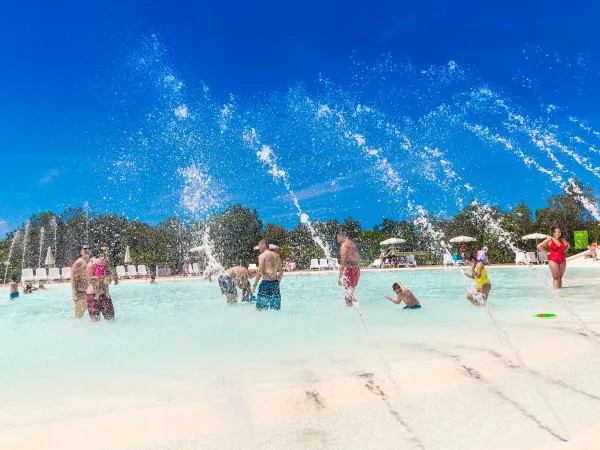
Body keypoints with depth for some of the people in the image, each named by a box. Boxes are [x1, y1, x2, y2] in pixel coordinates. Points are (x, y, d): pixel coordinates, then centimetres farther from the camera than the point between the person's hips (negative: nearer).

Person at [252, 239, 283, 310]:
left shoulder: (262, 256, -6)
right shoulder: (276, 255, 12)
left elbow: (260, 272, -13)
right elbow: (281, 271, 14)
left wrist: (254, 285, -9)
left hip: (266, 283, -6)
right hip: (275, 283, 6)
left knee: (259, 307, 1)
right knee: (276, 308, 13)